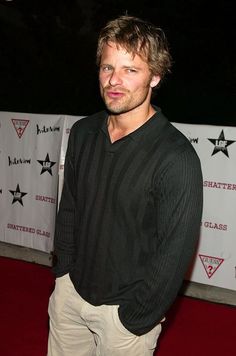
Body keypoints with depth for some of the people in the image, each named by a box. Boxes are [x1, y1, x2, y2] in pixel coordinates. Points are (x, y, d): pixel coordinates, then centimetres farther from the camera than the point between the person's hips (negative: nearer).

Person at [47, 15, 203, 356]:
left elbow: (175, 253, -18)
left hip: (125, 308, -5)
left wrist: (134, 319, -13)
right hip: (70, 291, 6)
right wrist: (63, 270, 8)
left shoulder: (176, 158, -22)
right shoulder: (83, 133, -2)